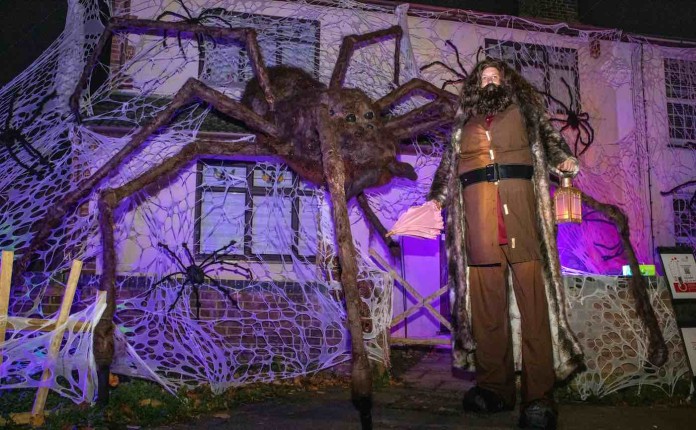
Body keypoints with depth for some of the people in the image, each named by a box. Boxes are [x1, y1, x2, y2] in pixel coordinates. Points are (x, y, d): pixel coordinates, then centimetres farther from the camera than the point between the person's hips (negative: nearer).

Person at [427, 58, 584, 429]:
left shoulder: (522, 109, 23)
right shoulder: (463, 123, 28)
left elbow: (547, 137, 12)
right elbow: (449, 165, 29)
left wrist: (563, 160, -7)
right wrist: (436, 199, 19)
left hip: (518, 197, -2)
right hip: (477, 203, 2)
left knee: (531, 291, -12)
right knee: (486, 295, -4)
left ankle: (539, 396, -13)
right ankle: (494, 388, -1)